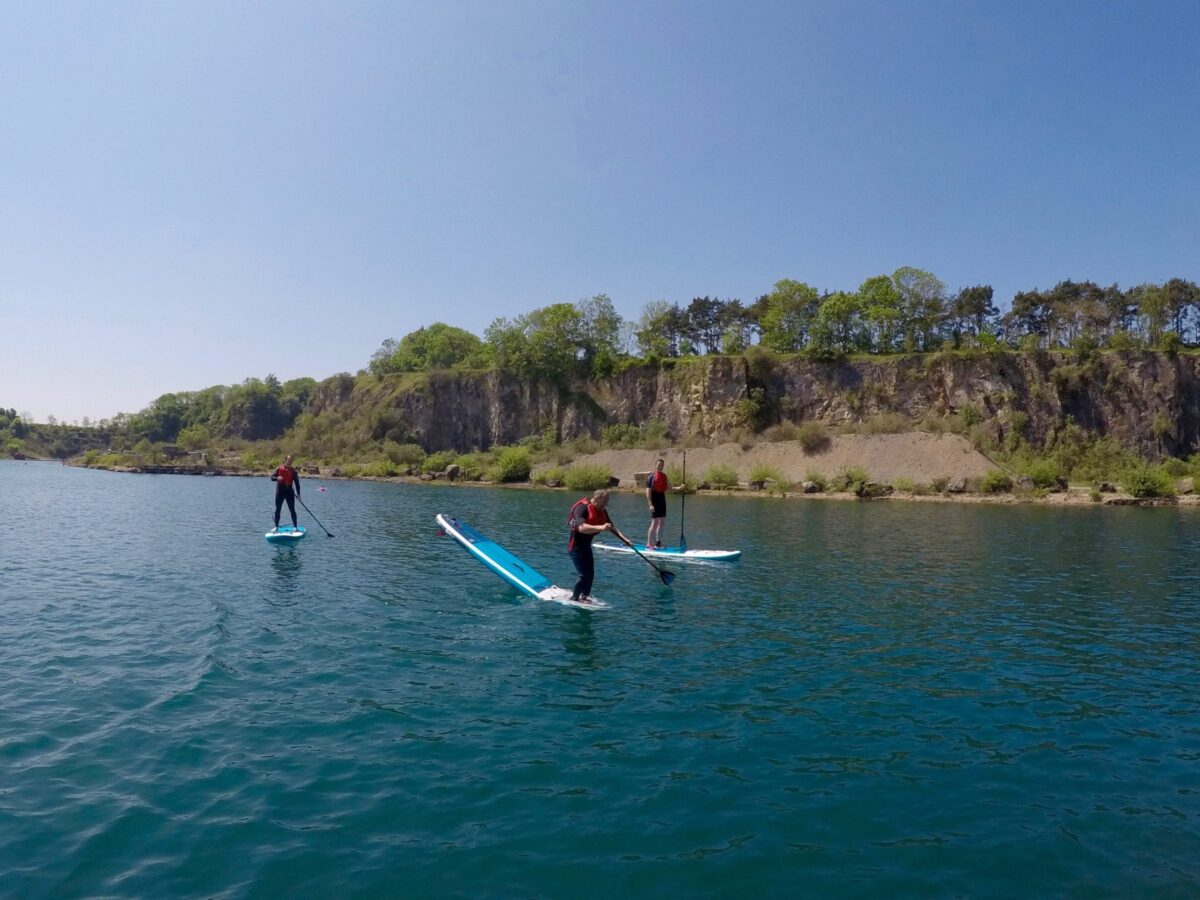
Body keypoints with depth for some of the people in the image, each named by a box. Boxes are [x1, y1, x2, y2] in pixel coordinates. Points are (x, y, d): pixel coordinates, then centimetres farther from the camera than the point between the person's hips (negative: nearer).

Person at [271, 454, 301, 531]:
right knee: (277, 510, 6)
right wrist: (277, 478, -21)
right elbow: (272, 477, 3)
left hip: (289, 491, -1)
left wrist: (298, 493, -7)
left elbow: (297, 482, 1)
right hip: (280, 490, 1)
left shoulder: (293, 470, 2)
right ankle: (276, 527, 16)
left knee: (292, 510, -2)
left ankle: (295, 527, 3)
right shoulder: (279, 469, 3)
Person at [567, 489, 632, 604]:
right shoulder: (582, 508, -25)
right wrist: (600, 527, -53)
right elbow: (581, 528, -40)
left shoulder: (602, 511, 1)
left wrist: (624, 538, -2)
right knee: (585, 575, -12)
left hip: (586, 546, 9)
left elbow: (612, 526, 9)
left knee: (591, 574, 12)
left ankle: (584, 597, 26)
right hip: (575, 546, -9)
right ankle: (574, 598, 3)